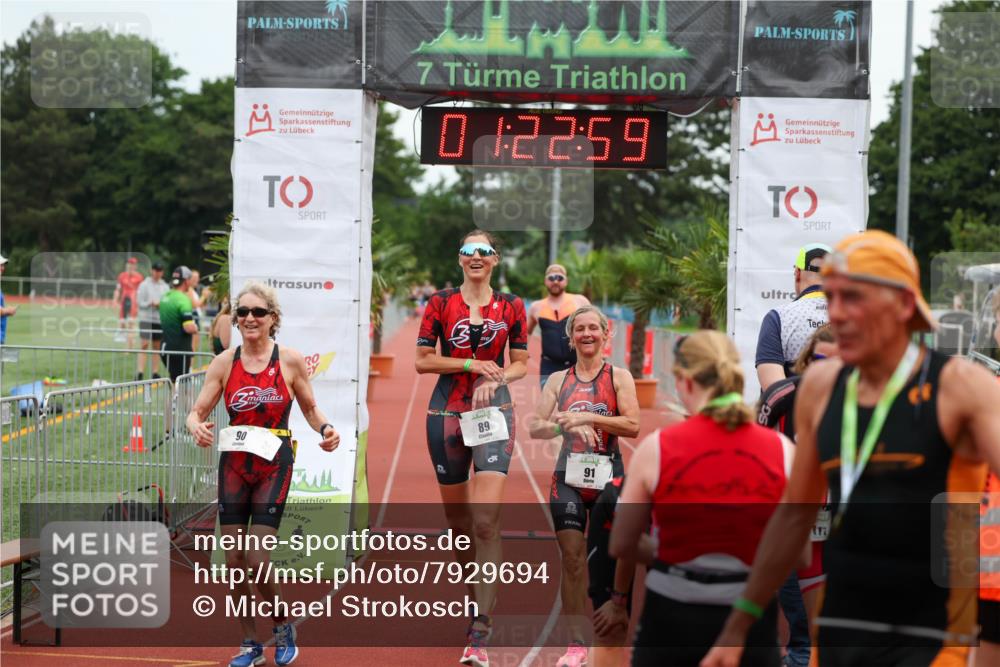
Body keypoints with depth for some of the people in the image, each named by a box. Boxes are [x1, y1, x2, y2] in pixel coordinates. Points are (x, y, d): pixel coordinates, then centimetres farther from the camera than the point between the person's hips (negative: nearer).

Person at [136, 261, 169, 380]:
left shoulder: (165, 287, 11)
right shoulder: (144, 285, 1)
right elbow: (140, 302, -4)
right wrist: (151, 303, -19)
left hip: (160, 320, 4)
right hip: (146, 318, -4)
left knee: (157, 346, 7)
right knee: (145, 344, -11)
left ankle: (155, 372, 11)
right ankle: (140, 372, -13)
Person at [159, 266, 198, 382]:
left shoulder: (165, 297, 10)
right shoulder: (183, 299, -17)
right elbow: (189, 328, -26)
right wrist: (195, 328, -4)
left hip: (166, 346, 8)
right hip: (180, 350, -8)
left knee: (174, 381, 18)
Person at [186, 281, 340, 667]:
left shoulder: (290, 361, -3)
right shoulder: (224, 363, 1)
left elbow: (310, 409, 9)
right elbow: (197, 411, 2)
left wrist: (325, 429, -12)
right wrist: (197, 427, -21)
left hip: (274, 465, -3)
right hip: (234, 465, 3)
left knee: (257, 561, -10)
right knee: (233, 560, 3)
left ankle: (283, 625, 17)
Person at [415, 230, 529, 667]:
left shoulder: (511, 307, 6)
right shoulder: (440, 303, 4)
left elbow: (521, 364, 11)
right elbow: (422, 361, 1)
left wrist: (494, 378, -10)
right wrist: (472, 364, -11)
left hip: (493, 414, -1)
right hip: (446, 415, 1)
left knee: (486, 522, -14)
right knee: (457, 520, 9)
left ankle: (479, 632, -15)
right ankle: (473, 594, 33)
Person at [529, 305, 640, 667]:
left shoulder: (619, 376, 2)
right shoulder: (558, 379, 10)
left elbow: (632, 425, -10)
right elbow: (536, 427, 4)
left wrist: (587, 418, -17)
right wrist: (567, 425, -13)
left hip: (608, 475, -2)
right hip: (568, 476, 2)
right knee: (572, 559, -2)